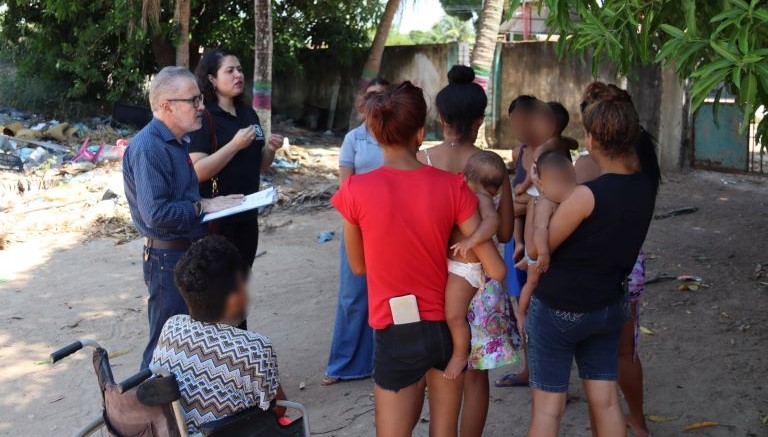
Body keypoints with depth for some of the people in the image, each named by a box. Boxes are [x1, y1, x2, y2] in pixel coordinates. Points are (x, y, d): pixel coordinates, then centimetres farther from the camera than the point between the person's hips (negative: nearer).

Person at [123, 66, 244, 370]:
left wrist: (213, 204, 5)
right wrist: (204, 206, -19)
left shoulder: (178, 142, 11)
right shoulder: (148, 148, -21)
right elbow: (156, 213, -28)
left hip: (189, 253, 10)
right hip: (168, 258, -10)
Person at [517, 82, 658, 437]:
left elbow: (538, 248, -16)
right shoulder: (647, 185, -9)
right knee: (606, 401, 15)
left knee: (547, 406, 6)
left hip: (559, 311, -6)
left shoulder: (587, 195, -26)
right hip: (609, 307, 6)